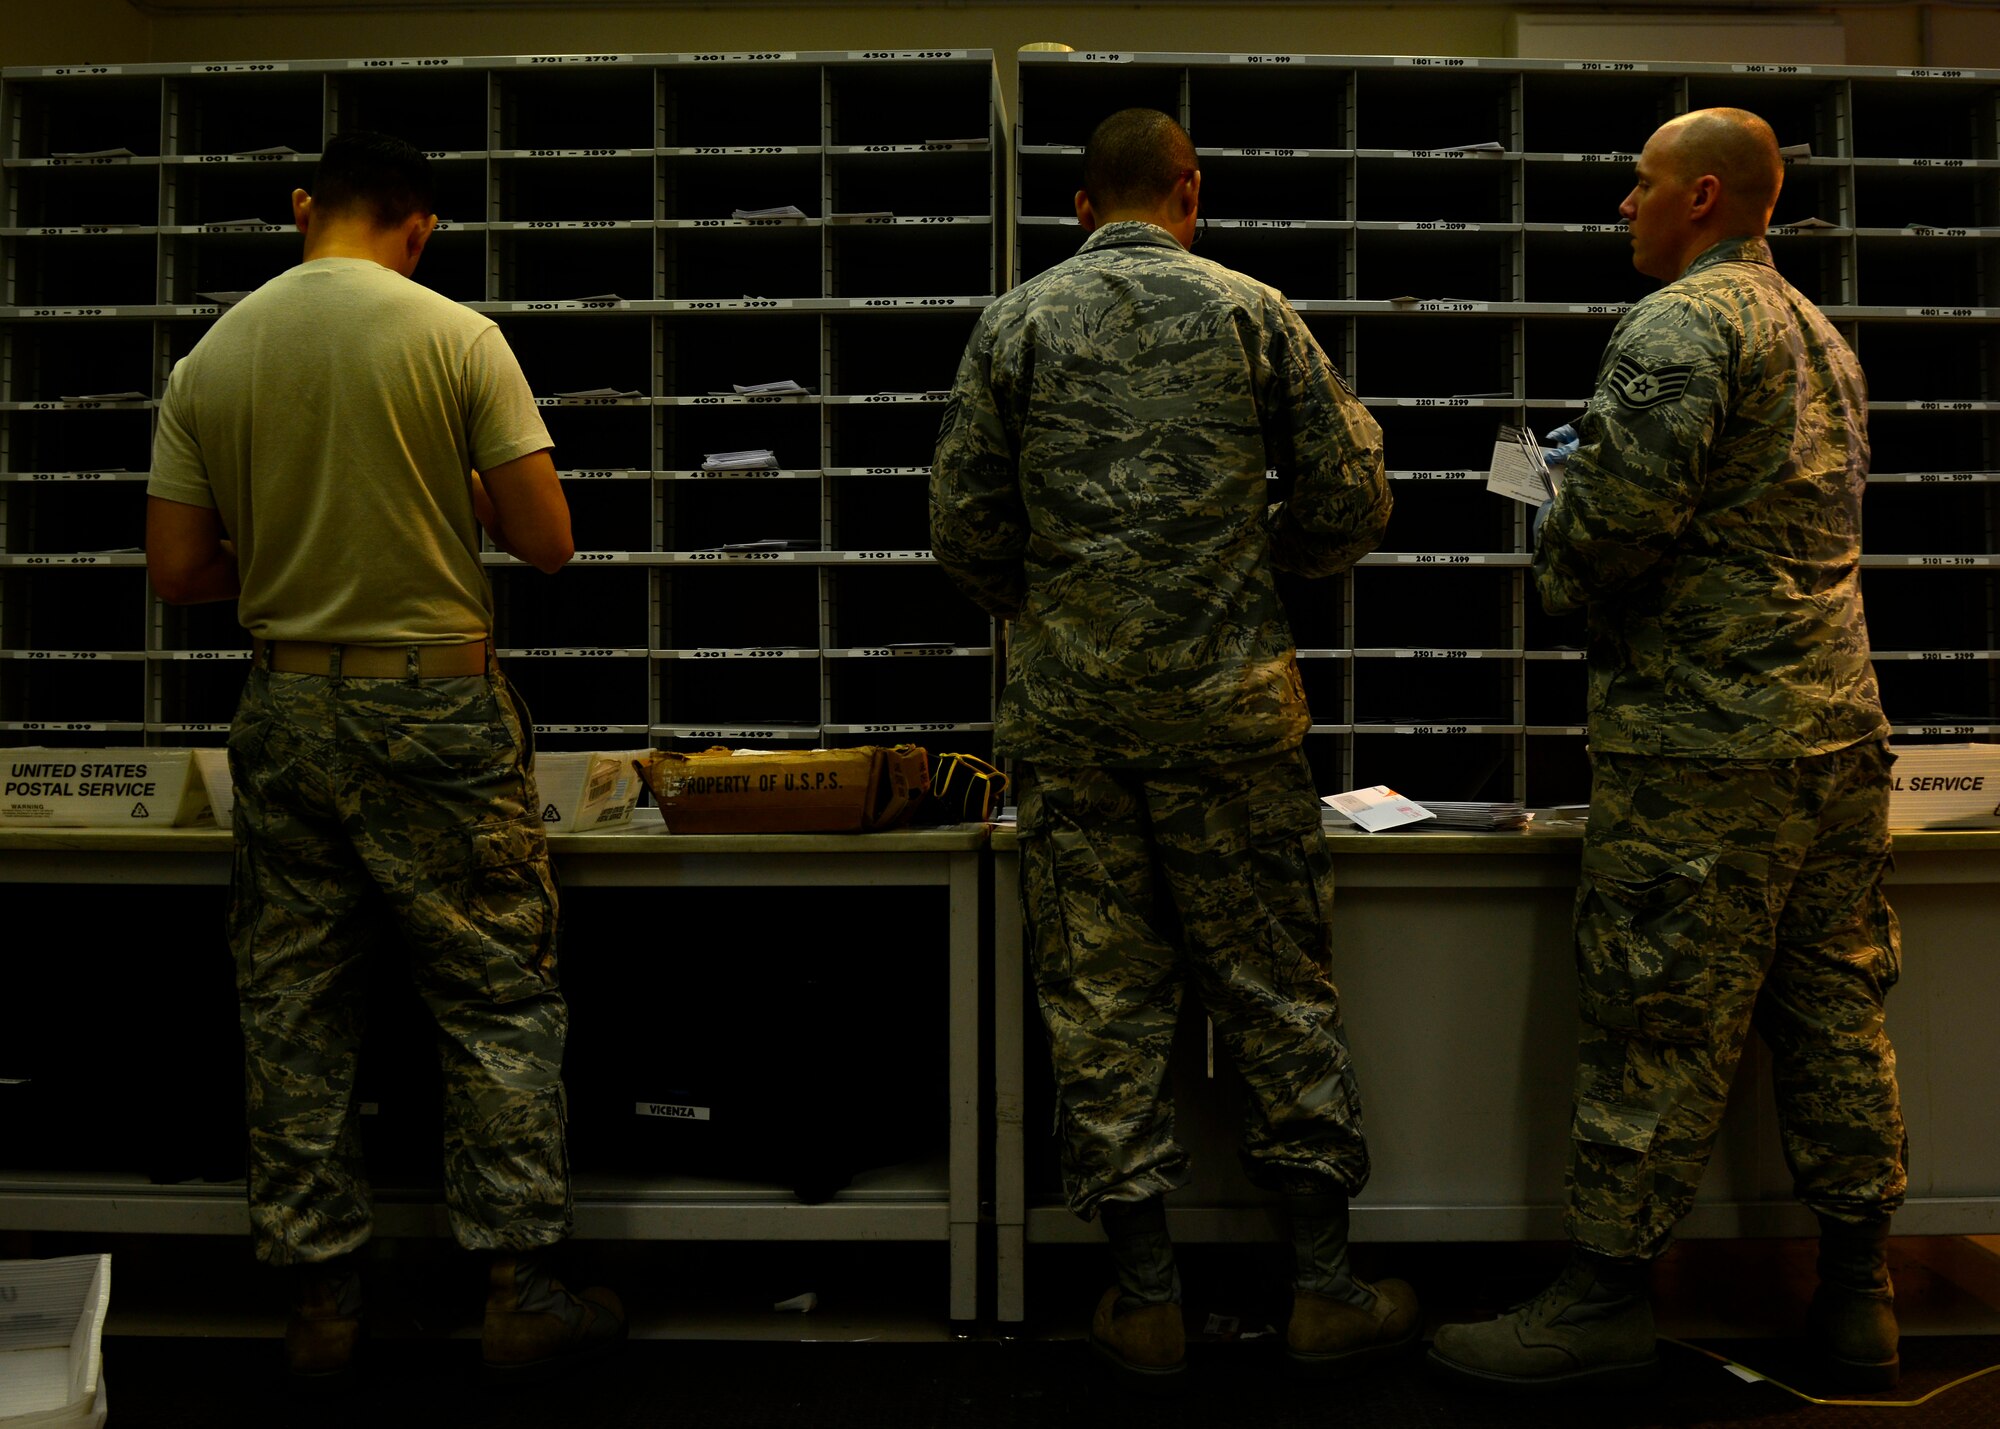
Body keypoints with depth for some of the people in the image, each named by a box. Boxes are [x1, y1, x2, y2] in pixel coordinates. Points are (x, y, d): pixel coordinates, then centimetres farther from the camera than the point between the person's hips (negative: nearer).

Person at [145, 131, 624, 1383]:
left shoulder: (208, 361, 4)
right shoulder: (456, 337, -7)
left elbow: (177, 569, 4)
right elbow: (548, 541, -9)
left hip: (286, 708, 4)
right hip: (435, 704, -3)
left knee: (296, 1010, 11)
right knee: (499, 999, 6)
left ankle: (322, 1303, 19)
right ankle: (522, 1292, 11)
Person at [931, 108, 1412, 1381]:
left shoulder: (1016, 324, 3)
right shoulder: (1252, 312, 1)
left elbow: (964, 529, 2)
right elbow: (1354, 505, 1)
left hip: (1072, 713, 1)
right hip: (1231, 704, 0)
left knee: (1103, 1001, 7)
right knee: (1281, 988, 9)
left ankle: (1148, 1300, 15)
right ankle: (1328, 1286, 17)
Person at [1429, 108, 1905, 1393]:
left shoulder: (1680, 325, -10)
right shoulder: (1823, 336, 20)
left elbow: (1621, 515, -21)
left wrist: (1560, 568, 0)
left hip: (1705, 736, -9)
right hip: (1840, 726, 9)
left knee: (1660, 1026, -3)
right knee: (1838, 1016, 12)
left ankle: (1606, 1302, 6)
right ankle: (1858, 1298, 22)